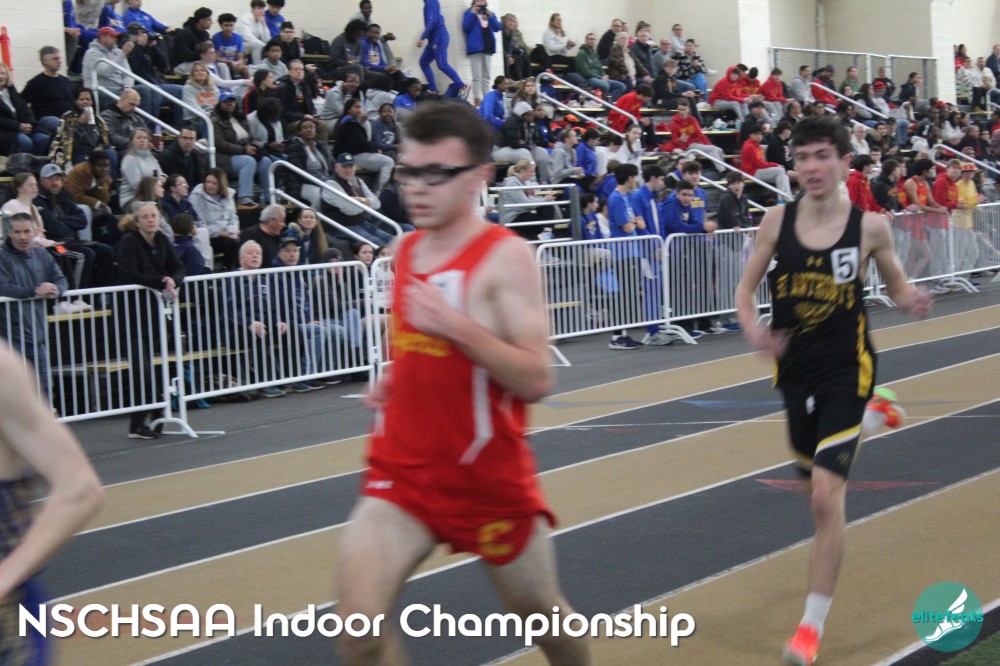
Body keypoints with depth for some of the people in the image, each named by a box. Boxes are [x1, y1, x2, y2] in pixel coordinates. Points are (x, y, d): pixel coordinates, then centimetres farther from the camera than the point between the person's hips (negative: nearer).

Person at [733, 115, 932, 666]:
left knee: (826, 497, -13)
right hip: (794, 372, 4)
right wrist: (753, 330, -17)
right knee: (817, 494, 18)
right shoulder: (778, 220, -4)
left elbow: (896, 284, 6)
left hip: (845, 372, -3)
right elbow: (746, 288, 3)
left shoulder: (869, 226, -9)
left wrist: (912, 302, -17)